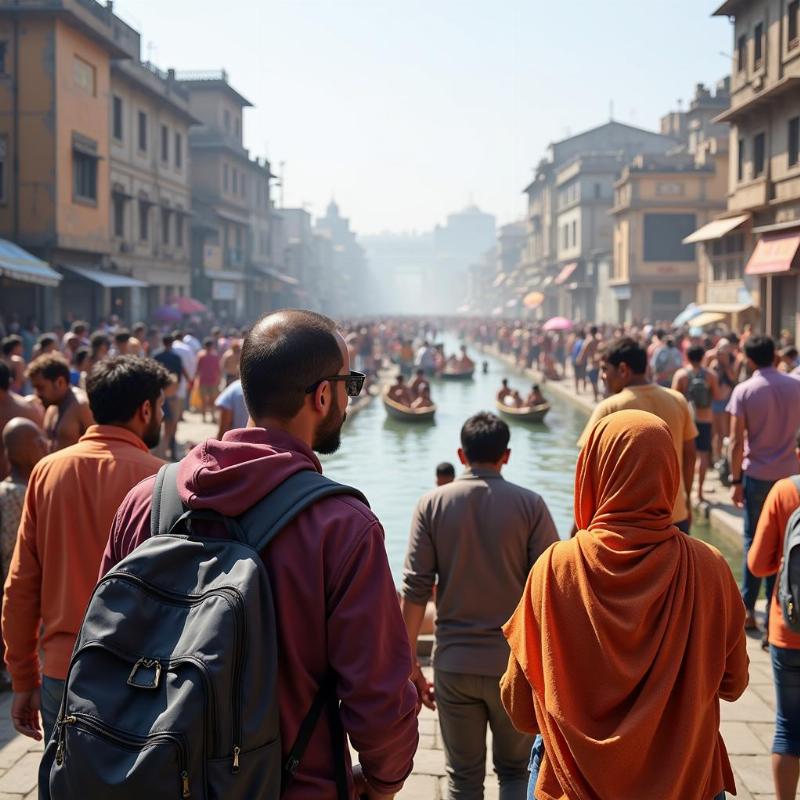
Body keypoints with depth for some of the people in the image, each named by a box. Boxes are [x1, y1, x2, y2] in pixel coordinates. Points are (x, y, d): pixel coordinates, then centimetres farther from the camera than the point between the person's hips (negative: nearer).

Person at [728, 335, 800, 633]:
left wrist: (735, 480, -4)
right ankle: (775, 611, 11)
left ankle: (748, 609, 12)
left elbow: (737, 442, -10)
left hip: (756, 475, -1)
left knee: (754, 541, 10)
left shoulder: (744, 391, -8)